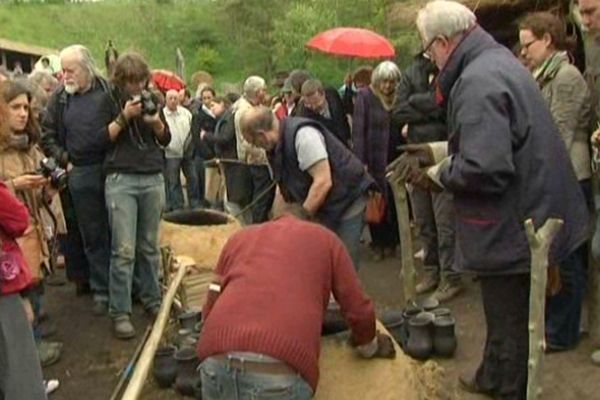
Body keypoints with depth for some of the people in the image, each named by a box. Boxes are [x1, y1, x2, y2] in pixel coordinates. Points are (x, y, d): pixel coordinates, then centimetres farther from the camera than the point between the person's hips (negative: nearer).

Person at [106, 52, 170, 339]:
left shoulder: (149, 99, 13)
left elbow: (166, 140, 13)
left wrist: (156, 122, -6)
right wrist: (124, 117, -15)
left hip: (153, 178, 4)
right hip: (121, 179, -4)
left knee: (150, 246, 9)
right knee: (124, 250, -7)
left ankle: (152, 299, 21)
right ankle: (120, 312, 0)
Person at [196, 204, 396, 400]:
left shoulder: (238, 238, 29)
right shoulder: (325, 239, 21)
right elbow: (358, 312, 19)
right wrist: (370, 347, 39)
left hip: (217, 361, 4)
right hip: (281, 371, -3)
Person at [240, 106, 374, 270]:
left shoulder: (302, 134, -25)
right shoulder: (278, 145, 3)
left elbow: (323, 182, -29)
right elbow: (284, 189, 12)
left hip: (347, 200, -8)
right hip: (322, 207, 8)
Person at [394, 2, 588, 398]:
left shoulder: (477, 82, -25)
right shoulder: (499, 61, 8)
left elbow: (485, 169, -32)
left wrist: (435, 174, -15)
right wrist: (436, 151, 13)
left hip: (512, 227, -11)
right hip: (528, 214, 11)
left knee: (509, 324, 8)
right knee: (503, 311, 27)